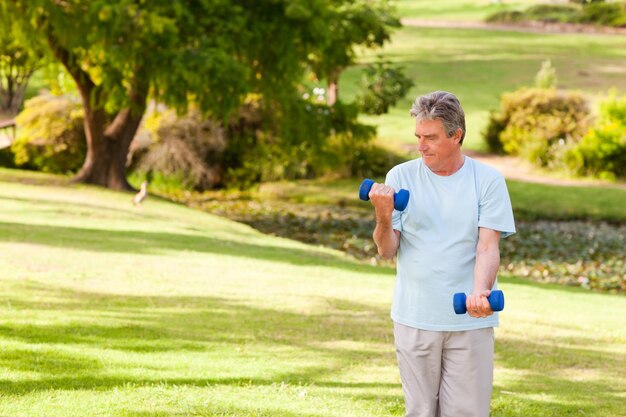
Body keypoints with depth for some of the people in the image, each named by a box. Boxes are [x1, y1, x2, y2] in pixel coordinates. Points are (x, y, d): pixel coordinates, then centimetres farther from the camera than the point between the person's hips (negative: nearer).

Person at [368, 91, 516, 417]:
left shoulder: (488, 181, -1)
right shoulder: (401, 176, 3)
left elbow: (488, 248, -8)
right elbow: (387, 250, 1)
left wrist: (479, 294, -26)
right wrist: (384, 217, -21)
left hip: (469, 321, -1)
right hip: (414, 317, 1)